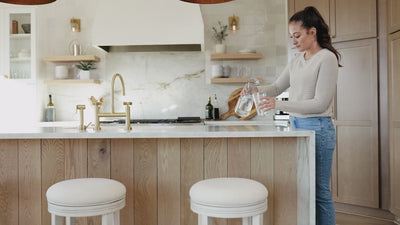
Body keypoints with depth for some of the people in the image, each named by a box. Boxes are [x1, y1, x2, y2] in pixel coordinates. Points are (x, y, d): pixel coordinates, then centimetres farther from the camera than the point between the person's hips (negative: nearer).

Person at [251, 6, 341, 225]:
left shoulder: (327, 58, -9)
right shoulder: (296, 61, 13)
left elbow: (320, 103, -15)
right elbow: (277, 87, 19)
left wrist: (279, 104, -21)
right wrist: (257, 90, -3)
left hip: (317, 128, -7)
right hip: (296, 126, 7)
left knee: (319, 190, 0)